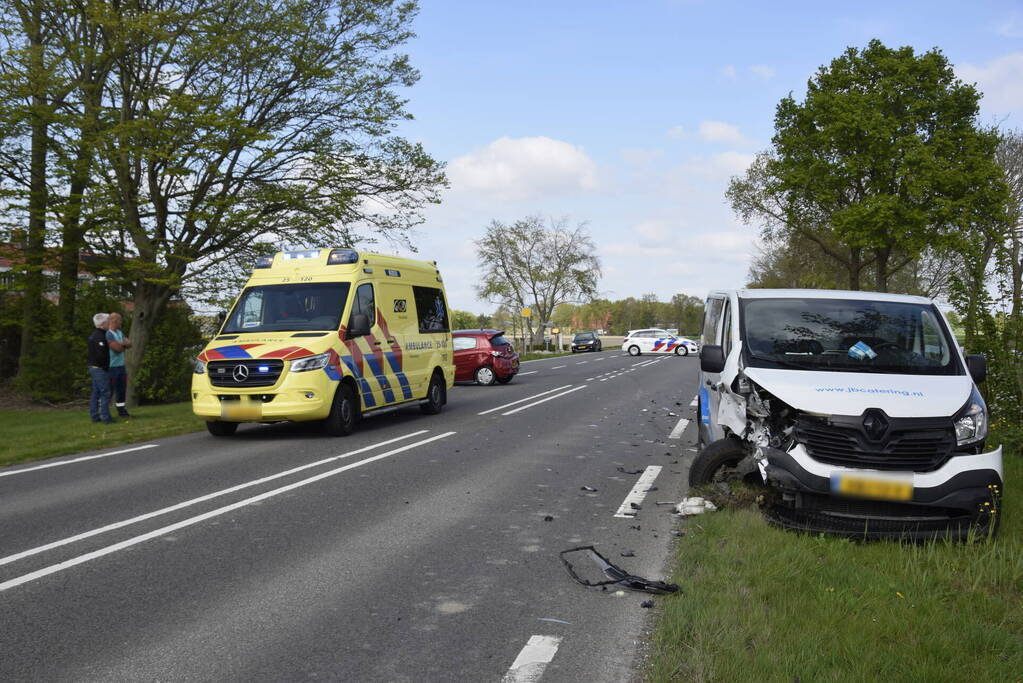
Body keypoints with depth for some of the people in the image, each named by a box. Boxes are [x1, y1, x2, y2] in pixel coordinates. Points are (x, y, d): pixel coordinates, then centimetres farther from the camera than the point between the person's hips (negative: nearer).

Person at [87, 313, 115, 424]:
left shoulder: (94, 335, 15)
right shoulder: (100, 336, -17)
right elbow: (101, 355, -23)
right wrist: (106, 366, -11)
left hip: (93, 367, 10)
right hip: (100, 368, -10)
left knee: (95, 393, 12)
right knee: (105, 393, -9)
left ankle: (94, 416, 16)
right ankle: (106, 417, -10)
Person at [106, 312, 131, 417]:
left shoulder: (119, 332, 14)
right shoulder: (108, 334, -16)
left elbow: (129, 343, 7)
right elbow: (117, 348, -22)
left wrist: (121, 344, -14)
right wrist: (124, 345, 0)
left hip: (121, 366, 9)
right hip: (111, 367, -9)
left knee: (121, 390, 14)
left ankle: (121, 410, 23)